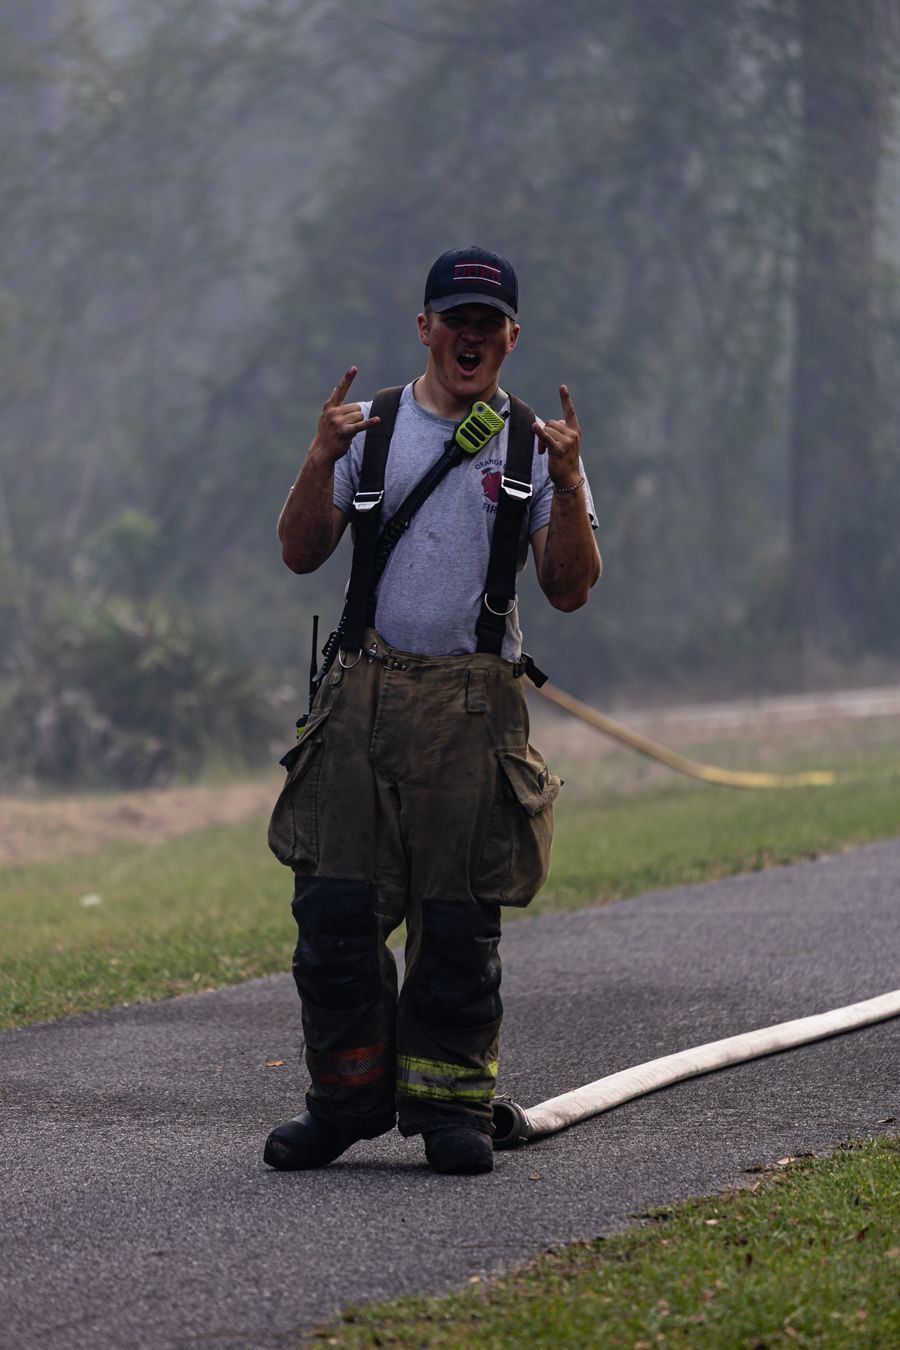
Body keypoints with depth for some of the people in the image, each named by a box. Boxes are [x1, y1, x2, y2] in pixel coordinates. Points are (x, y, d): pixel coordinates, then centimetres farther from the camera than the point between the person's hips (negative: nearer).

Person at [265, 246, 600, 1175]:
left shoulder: (534, 446, 8)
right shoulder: (372, 428, 11)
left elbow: (568, 590, 1)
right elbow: (300, 555, 5)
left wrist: (567, 484, -13)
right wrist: (321, 461, -10)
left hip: (474, 705, -1)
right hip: (365, 692, 1)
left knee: (458, 922, -3)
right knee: (335, 907, -3)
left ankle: (449, 1103, 5)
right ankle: (347, 1097, 8)